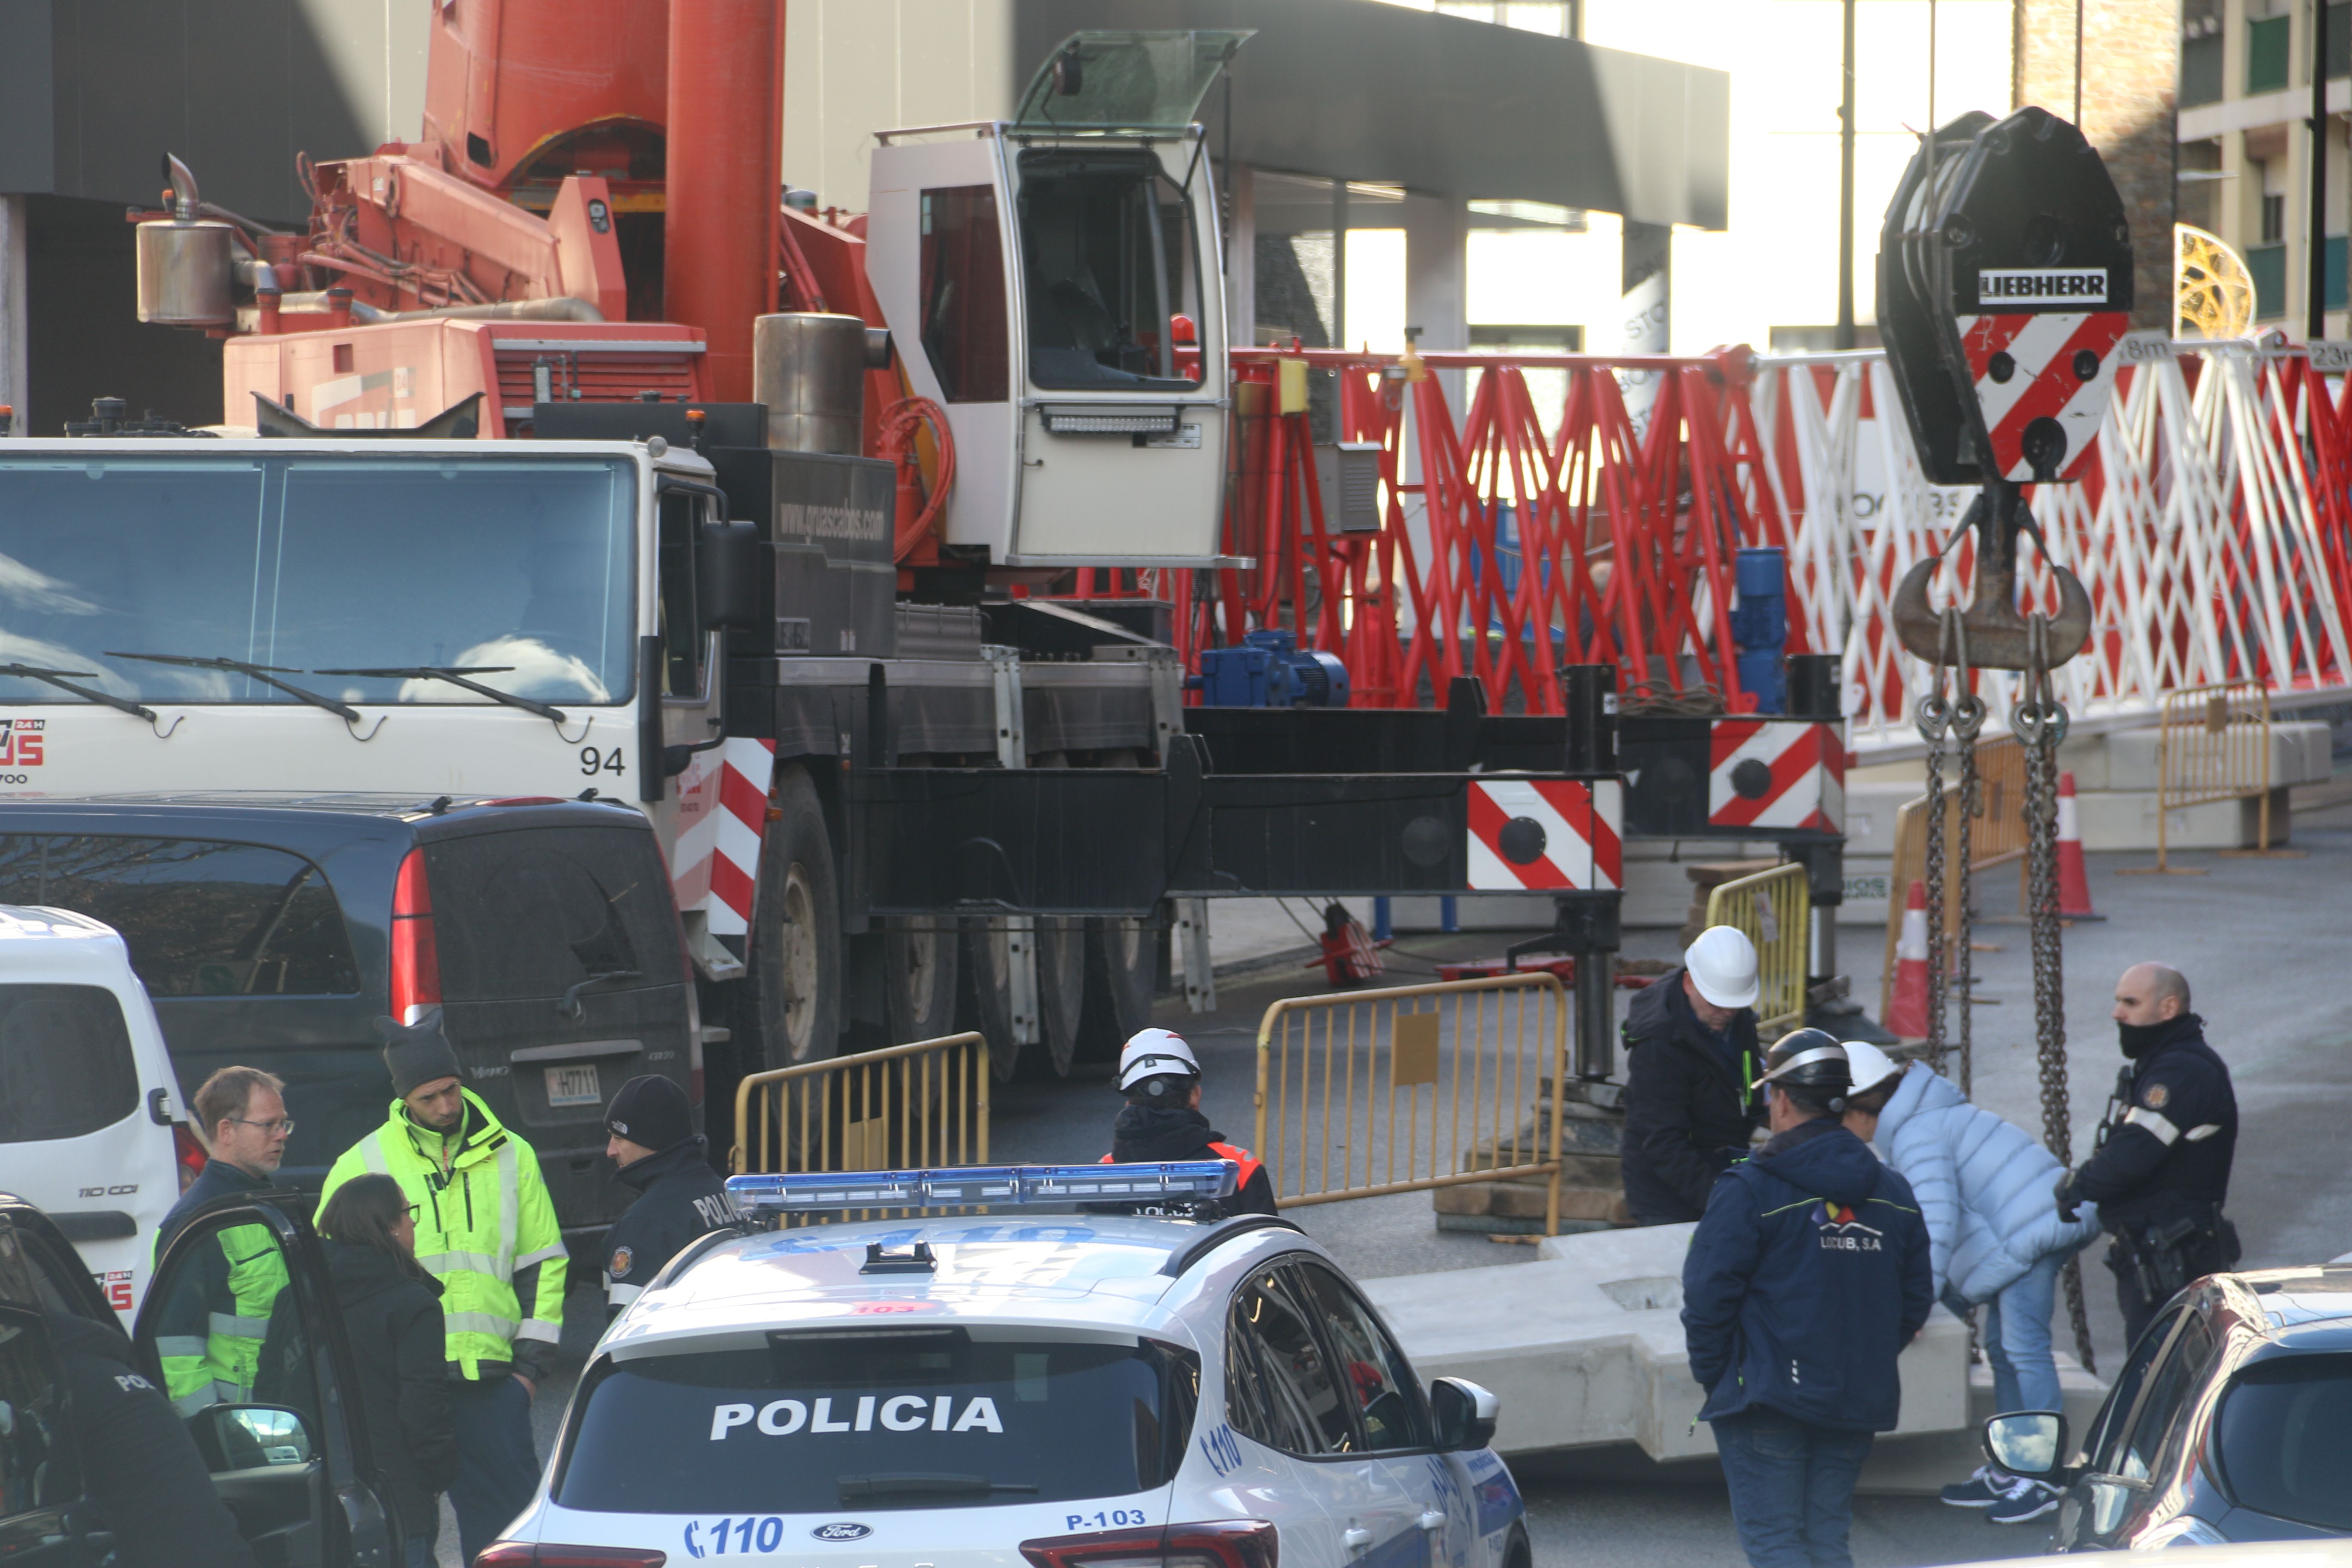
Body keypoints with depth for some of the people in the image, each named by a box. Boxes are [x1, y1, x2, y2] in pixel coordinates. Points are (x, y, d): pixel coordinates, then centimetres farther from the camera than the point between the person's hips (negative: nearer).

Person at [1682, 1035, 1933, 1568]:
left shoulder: (1748, 1191, -12)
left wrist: (1713, 1377, 1)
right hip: (1858, 1403, 6)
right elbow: (1915, 1304, 13)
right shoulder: (1893, 1194, 9)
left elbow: (1707, 1298, -13)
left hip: (1767, 1400, -6)